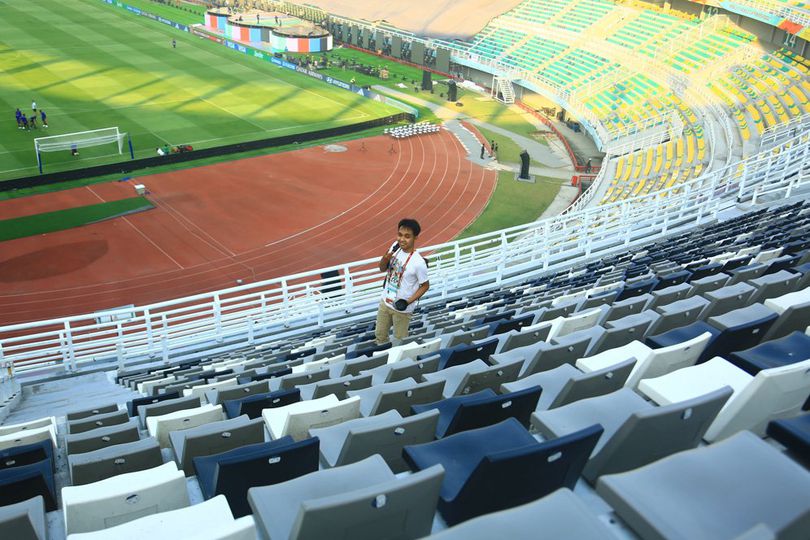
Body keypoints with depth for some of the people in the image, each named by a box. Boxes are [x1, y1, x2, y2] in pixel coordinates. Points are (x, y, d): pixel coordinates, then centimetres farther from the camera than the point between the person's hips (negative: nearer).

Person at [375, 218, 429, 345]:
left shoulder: (418, 262, -27)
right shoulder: (396, 247, -9)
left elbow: (425, 286, -13)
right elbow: (382, 269, 4)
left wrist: (408, 301, -22)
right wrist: (386, 257, -18)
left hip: (401, 309, -6)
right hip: (385, 302, 6)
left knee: (400, 341, 15)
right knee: (380, 334, 24)